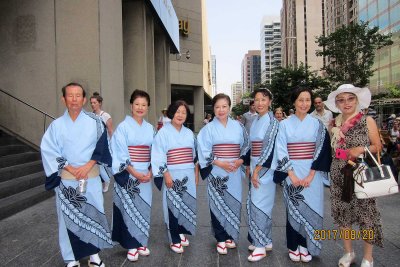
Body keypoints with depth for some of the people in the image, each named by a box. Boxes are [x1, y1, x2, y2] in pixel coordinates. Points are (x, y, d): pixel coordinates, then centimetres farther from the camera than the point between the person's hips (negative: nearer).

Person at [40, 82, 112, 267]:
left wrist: (87, 166, -14)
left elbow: (102, 147, -3)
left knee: (92, 215, 8)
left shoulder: (95, 122, 0)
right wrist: (70, 168, -12)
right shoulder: (56, 125, 1)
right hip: (66, 179, 0)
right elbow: (48, 151, -4)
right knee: (68, 218, 6)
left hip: (91, 178, 0)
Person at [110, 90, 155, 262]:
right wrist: (134, 173, -16)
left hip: (145, 175, 4)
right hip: (127, 175, -4)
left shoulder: (151, 129, 9)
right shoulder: (123, 127, -5)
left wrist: (150, 172, -5)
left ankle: (141, 242, 24)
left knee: (143, 207, 10)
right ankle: (131, 245, 14)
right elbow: (120, 153, -10)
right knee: (129, 208, 0)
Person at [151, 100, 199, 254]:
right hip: (172, 175, -5)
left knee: (187, 205, 10)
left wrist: (196, 173, 12)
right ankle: (174, 240, 13)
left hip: (188, 175, 5)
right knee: (173, 206, -1)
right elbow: (158, 156, -10)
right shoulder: (164, 132, -5)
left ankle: (182, 233, 29)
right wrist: (166, 175, -15)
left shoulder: (189, 133, 10)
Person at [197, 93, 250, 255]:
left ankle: (230, 236, 24)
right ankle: (221, 239, 15)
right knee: (218, 204, 1)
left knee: (234, 202, 7)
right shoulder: (208, 128, 1)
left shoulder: (238, 126, 7)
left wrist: (240, 160, -7)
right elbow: (204, 151, -4)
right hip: (216, 172, -2)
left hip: (235, 171, 2)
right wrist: (219, 163, -14)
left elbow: (246, 146, 10)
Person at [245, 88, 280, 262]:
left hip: (265, 168, -8)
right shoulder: (255, 121, 12)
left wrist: (258, 170, -17)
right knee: (254, 204, 11)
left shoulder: (272, 121, -11)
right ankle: (266, 241, 25)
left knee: (259, 204, -5)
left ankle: (261, 245, 7)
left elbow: (270, 148, -16)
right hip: (255, 166, 8)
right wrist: (249, 166, 13)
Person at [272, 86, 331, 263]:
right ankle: (293, 246, 20)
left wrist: (310, 175, -10)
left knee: (310, 208, 4)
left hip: (312, 173, 1)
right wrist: (292, 175, -11)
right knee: (293, 208, 5)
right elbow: (281, 151, -4)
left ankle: (306, 245, 21)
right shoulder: (284, 124, 1)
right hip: (291, 172, -1)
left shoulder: (317, 124, 4)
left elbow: (322, 150, -1)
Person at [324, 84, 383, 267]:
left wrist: (361, 149, -16)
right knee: (342, 212, 9)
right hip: (339, 175, 4)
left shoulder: (367, 121, -2)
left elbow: (378, 147, -1)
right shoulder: (335, 124, 7)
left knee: (366, 214, 1)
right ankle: (348, 252, 27)